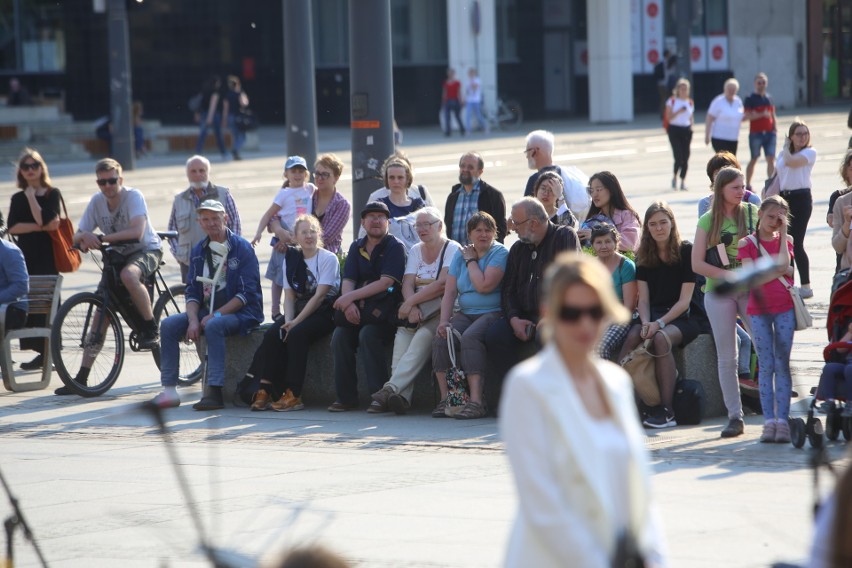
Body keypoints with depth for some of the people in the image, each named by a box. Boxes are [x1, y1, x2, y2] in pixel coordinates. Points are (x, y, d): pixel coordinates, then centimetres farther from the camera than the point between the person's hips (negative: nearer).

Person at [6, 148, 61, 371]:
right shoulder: (17, 198, 13)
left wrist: (31, 196, -8)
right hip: (25, 258, 5)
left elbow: (44, 219, -15)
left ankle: (46, 353, -3)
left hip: (46, 257, -5)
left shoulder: (52, 194, 2)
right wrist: (40, 227, -10)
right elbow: (12, 227, -2)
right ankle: (43, 353, 4)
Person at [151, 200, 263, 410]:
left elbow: (247, 293, -13)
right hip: (207, 312, 6)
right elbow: (192, 291, 9)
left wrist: (216, 314, -19)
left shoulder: (242, 248, -7)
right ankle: (169, 390, -16)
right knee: (168, 325, -14)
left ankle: (214, 392, -38)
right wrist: (193, 320, -11)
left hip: (240, 313, -6)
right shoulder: (198, 251, 11)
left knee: (213, 326, -37)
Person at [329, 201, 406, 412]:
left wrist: (351, 297, -18)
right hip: (360, 309, 5)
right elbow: (348, 280, 5)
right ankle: (346, 397, -16)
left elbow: (385, 282, -14)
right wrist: (349, 305, -17)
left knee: (368, 334, -32)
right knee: (340, 335, -21)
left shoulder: (395, 247, -3)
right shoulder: (357, 248, 16)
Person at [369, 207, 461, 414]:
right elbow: (408, 284, 5)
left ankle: (391, 388, -41)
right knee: (402, 335, -25)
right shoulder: (415, 250, 18)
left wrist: (411, 302, -16)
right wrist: (412, 308, -15)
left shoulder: (453, 249, 0)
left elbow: (443, 285, -14)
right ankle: (401, 395, -37)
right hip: (417, 310, 5)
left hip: (442, 310, -5)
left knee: (423, 336, -32)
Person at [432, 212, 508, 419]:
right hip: (465, 313, 5)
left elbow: (484, 286, -16)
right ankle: (445, 398, -20)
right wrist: (444, 321, -10)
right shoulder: (461, 255, 14)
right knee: (440, 338, -22)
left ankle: (476, 401, -38)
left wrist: (471, 261, -3)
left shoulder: (500, 253, -3)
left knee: (470, 337, -34)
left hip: (492, 313, -5)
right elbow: (449, 292, 5)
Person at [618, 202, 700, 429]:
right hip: (652, 316, 4)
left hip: (681, 318, -4)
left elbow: (684, 300, -8)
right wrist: (646, 323, -14)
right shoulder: (643, 256, 11)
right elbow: (643, 298, 6)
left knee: (661, 338, -35)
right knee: (633, 336, -29)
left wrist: (660, 323, -19)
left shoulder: (686, 251, -4)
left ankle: (666, 411, -33)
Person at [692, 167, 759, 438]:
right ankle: (735, 416, 8)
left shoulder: (753, 212, 4)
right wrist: (728, 276, -13)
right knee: (727, 357, 3)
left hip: (752, 289, 0)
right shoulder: (707, 221, 2)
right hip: (719, 292, 0)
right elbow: (697, 264, -1)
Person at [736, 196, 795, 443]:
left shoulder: (785, 241, 8)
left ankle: (782, 420, -3)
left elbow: (784, 265, -11)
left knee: (782, 365, -2)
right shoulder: (746, 243, 3)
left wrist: (783, 234, -7)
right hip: (759, 309, -1)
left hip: (784, 307, 1)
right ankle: (769, 421, -1)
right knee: (766, 365, -2)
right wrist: (779, 269, -8)